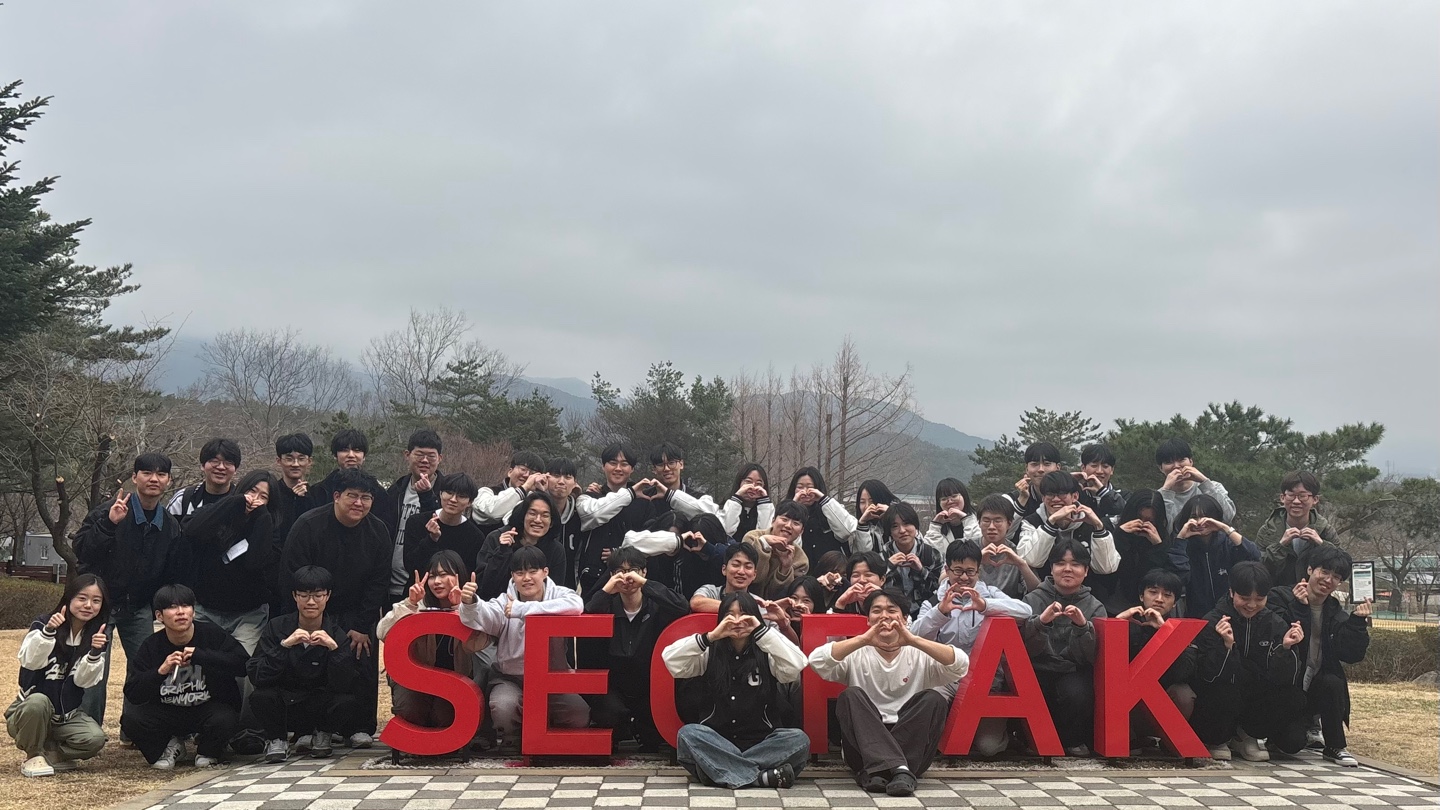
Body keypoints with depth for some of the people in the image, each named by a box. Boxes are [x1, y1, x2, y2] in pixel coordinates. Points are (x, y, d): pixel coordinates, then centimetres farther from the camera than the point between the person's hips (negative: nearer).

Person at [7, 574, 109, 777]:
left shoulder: (97, 637, -1)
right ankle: (34, 756, -11)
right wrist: (48, 631, -44)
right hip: (29, 713, -2)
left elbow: (83, 681, -11)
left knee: (95, 739, -25)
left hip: (67, 716, 2)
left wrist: (95, 652, -29)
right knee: (38, 701, -36)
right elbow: (29, 661, -28)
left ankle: (50, 752, 3)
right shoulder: (43, 625, -10)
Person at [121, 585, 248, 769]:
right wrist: (160, 671, -28)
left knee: (225, 721, -34)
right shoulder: (151, 646, -4)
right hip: (166, 712, 2)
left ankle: (207, 751, 4)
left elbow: (243, 664, -24)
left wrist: (200, 655, -30)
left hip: (209, 707, -2)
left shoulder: (212, 635, -10)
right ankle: (170, 747, 8)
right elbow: (132, 695, -11)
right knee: (130, 720, -24)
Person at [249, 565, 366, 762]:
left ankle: (322, 735, 4)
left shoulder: (337, 634, -8)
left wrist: (334, 648, -32)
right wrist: (284, 645, -29)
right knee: (261, 697, -31)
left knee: (349, 702, -29)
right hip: (284, 706, 0)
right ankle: (276, 739, 1)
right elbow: (256, 676, -17)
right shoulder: (277, 627, -6)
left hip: (321, 707, 0)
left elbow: (346, 685, -18)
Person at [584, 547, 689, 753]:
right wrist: (605, 591, -21)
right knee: (610, 712, -29)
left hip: (650, 688, 0)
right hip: (613, 688, 0)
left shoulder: (655, 606, 1)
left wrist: (645, 584, -22)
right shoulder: (608, 606, 5)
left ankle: (649, 741, 14)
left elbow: (683, 608, -21)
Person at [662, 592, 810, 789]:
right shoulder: (710, 654, 7)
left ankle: (716, 769, -29)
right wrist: (711, 636, -15)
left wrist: (761, 631, -16)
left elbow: (795, 667, -17)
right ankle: (762, 776, -32)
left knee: (799, 739, -27)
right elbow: (671, 660, -9)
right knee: (688, 733, -29)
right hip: (716, 743, 0)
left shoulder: (767, 654, 5)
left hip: (761, 743, 0)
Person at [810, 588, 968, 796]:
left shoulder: (920, 656, 8)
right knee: (852, 695, -22)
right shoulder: (857, 656, 7)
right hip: (865, 745, 0)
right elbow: (817, 661, -12)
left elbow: (961, 665, -11)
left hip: (911, 745, 1)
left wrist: (913, 641, -24)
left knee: (933, 699, -20)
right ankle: (898, 769, -39)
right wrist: (863, 640, -23)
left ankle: (875, 771, -29)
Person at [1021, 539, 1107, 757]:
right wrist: (1040, 621, -25)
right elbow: (1027, 648, -7)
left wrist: (1083, 626, -21)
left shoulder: (1094, 607, 5)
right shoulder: (1034, 599, 2)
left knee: (1077, 694, -31)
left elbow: (1092, 657, -4)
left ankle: (1074, 741, 0)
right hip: (1039, 670, 0)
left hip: (1075, 672, 1)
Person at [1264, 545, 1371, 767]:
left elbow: (1352, 655, -3)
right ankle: (1276, 732, 16)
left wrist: (1358, 622, -12)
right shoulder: (1280, 597, -7)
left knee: (1333, 683, -30)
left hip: (1316, 688, 4)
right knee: (1292, 743, -23)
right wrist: (1298, 608, -28)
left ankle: (1335, 747, -8)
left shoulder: (1335, 613, 8)